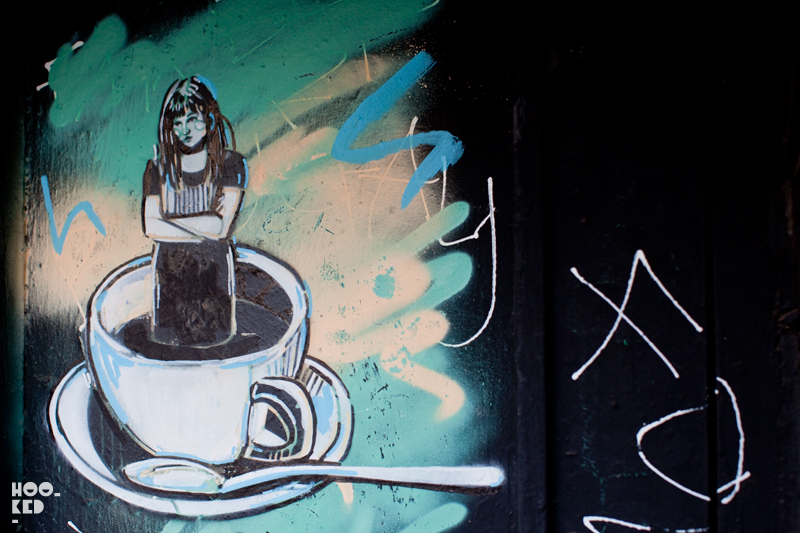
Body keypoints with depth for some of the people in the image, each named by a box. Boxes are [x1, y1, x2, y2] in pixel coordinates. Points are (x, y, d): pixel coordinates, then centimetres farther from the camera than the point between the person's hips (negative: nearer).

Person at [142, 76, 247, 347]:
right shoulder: (159, 169, 6)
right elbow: (150, 227, -3)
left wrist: (168, 221, -5)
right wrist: (203, 228, -8)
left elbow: (223, 225, -10)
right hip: (169, 271, 1)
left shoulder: (230, 164, 0)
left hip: (214, 271, -1)